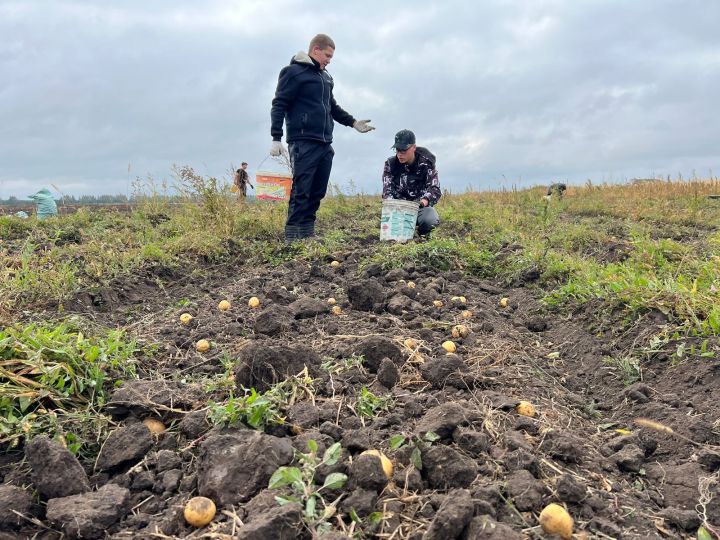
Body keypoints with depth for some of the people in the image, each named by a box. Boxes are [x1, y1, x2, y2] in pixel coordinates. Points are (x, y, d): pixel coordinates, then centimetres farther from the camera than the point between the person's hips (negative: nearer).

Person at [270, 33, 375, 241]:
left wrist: (353, 122, 25)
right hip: (303, 143, -8)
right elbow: (279, 105, -7)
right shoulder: (294, 72, -2)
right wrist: (276, 139, -15)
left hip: (325, 144, 8)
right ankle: (292, 237, -7)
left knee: (318, 192, 7)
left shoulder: (325, 77, 22)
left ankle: (307, 233, 13)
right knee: (301, 191, -10)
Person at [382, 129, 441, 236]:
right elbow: (387, 190, -6)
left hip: (420, 205, -1)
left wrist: (425, 200, -37)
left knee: (430, 220, -34)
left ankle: (422, 234, 5)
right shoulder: (390, 164, -3)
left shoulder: (426, 163, -7)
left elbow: (435, 188, -14)